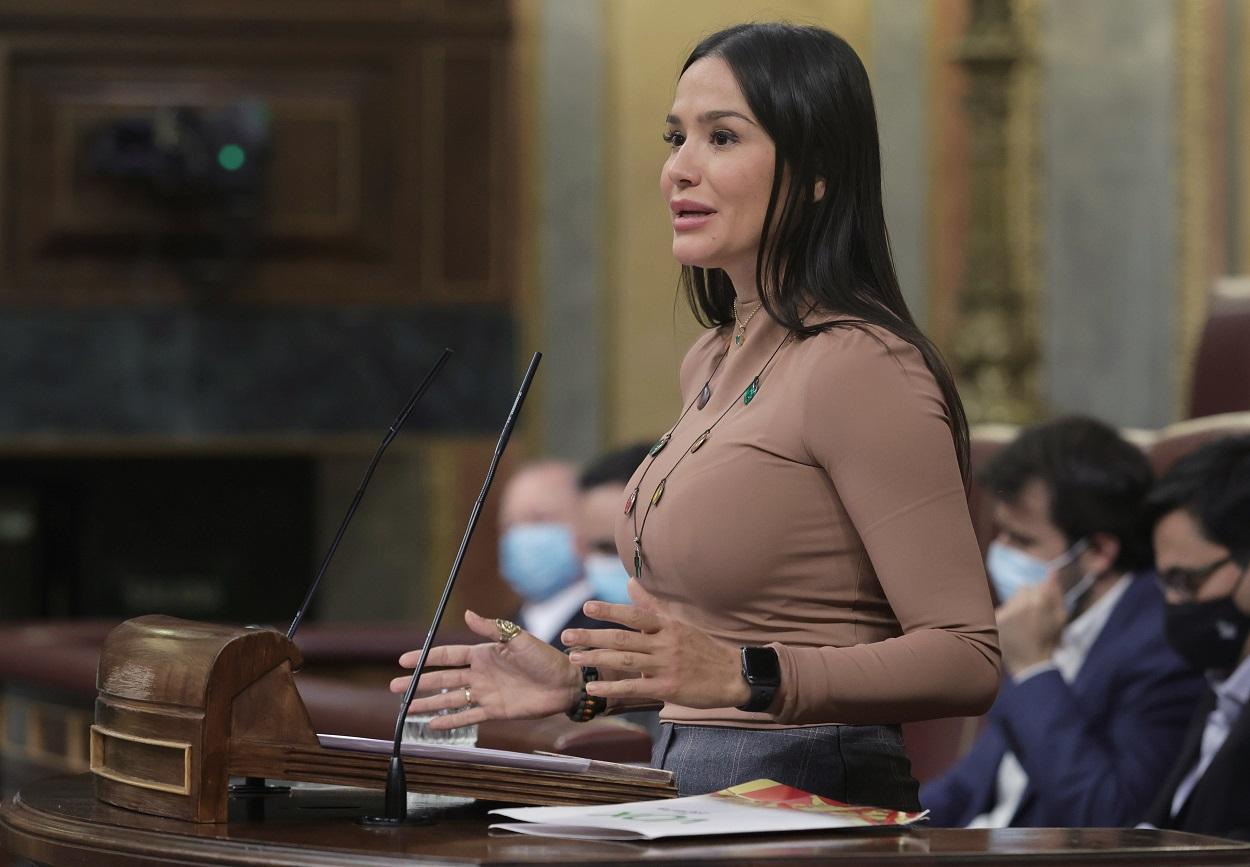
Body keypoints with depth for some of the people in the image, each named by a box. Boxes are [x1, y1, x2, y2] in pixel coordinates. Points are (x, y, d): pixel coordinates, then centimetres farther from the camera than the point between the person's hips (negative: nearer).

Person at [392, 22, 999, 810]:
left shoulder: (858, 367, -11)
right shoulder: (712, 361, 17)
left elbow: (967, 660, -16)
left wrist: (743, 677, -25)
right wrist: (585, 682, 15)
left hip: (814, 799, -8)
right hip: (687, 793, 8)